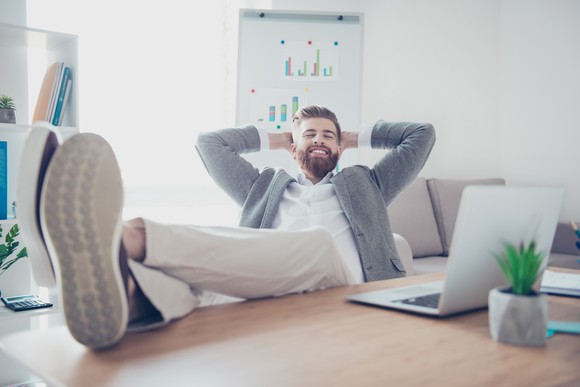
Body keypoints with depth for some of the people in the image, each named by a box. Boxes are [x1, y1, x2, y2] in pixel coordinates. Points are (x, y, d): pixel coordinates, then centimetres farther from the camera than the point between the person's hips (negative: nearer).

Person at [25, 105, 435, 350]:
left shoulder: (363, 183, 35)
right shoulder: (267, 186, 35)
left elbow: (422, 133, 37)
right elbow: (209, 142, 36)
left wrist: (357, 136, 41)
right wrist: (274, 138, 41)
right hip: (266, 288, 2)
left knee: (319, 243, -37)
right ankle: (127, 293, -71)